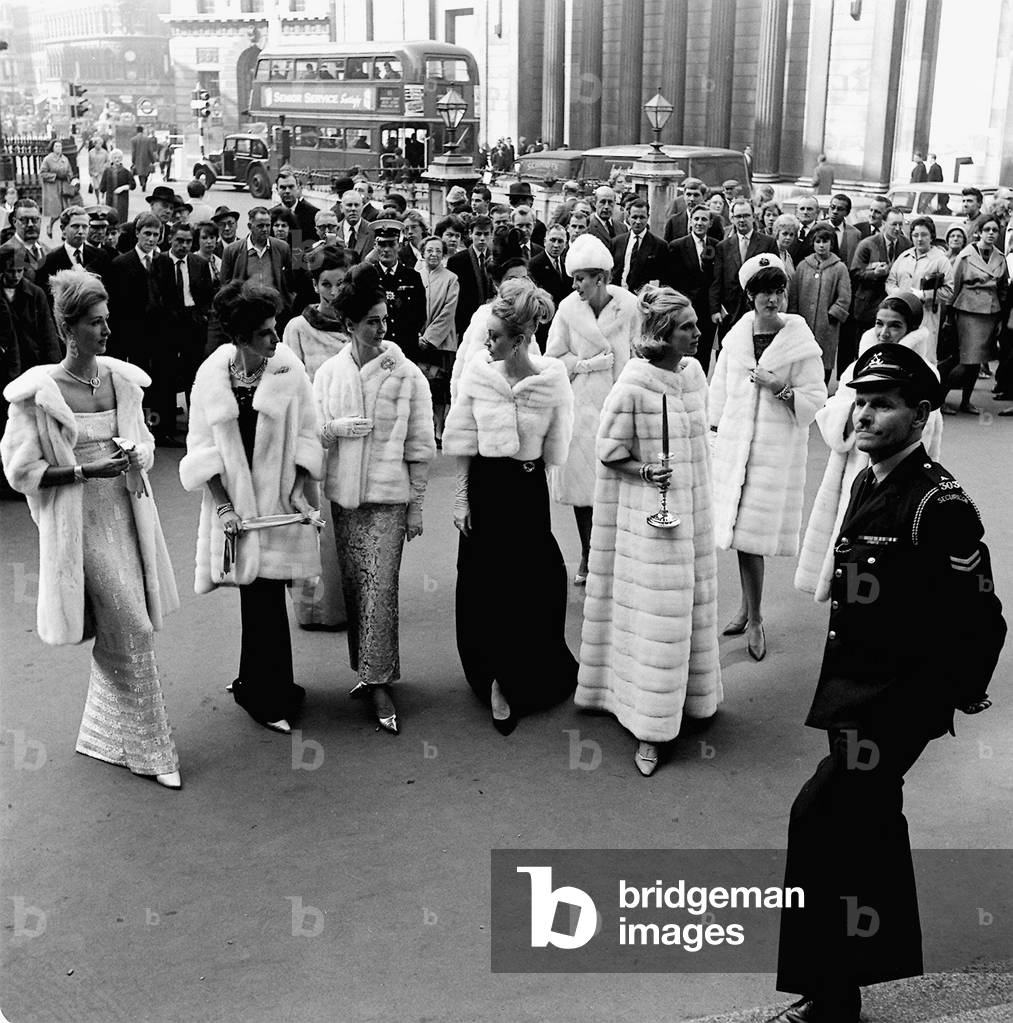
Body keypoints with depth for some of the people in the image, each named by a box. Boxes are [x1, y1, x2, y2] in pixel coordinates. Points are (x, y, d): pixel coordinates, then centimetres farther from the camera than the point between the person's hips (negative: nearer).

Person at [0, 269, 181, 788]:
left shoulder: (122, 378, 4)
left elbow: (146, 445, 14)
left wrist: (134, 456, -9)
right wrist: (86, 471, -19)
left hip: (127, 514, 5)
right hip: (80, 522, -5)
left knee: (120, 635, 13)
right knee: (132, 631, -5)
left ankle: (108, 736, 33)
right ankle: (150, 748, 9)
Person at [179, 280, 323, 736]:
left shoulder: (288, 370, -5)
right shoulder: (210, 377, -4)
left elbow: (307, 434, 2)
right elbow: (202, 447, -1)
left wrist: (301, 489, -8)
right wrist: (222, 504, -8)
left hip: (279, 498, 0)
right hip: (234, 499, 0)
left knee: (264, 593, 2)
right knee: (262, 597, 3)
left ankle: (260, 690, 20)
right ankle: (269, 692, 18)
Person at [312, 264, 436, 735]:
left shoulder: (407, 375, -5)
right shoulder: (328, 373, 3)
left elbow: (420, 445, -1)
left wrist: (417, 505, -2)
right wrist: (336, 428, -13)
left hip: (388, 496, -3)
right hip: (342, 493, 3)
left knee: (380, 590, -6)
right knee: (353, 586, 10)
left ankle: (380, 682, 3)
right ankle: (369, 669, 24)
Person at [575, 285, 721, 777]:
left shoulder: (693, 372, 2)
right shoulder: (633, 386, -18)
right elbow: (608, 451, -10)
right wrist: (646, 471, -24)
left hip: (692, 506, 7)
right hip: (646, 511, -7)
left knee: (689, 603, 17)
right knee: (652, 614, -2)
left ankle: (686, 694, 35)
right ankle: (647, 729, 7)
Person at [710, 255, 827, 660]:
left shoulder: (801, 344, -5)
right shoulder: (735, 337, 5)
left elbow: (814, 401, -5)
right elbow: (719, 390, 15)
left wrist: (781, 389, -19)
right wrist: (716, 431, 16)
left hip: (778, 448, -3)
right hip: (735, 444, 3)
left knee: (757, 531, -2)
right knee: (740, 529, 7)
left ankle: (753, 616, 13)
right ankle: (750, 612, 22)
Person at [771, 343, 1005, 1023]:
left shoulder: (939, 503, -21)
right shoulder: (867, 484, 7)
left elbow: (981, 618, -19)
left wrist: (961, 693, -7)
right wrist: (843, 686, 17)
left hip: (901, 699, -9)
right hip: (857, 691, 9)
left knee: (822, 814, -11)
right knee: (870, 822, 20)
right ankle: (886, 959, 41)